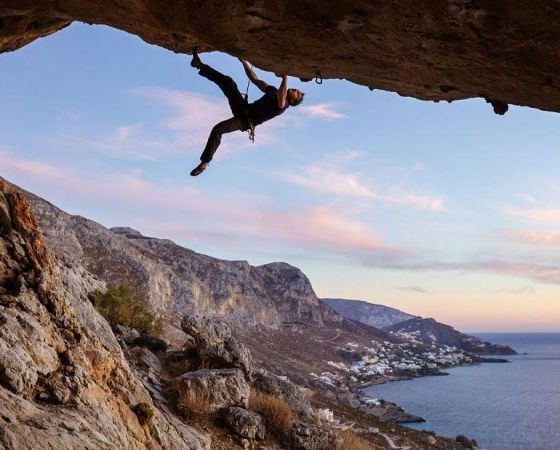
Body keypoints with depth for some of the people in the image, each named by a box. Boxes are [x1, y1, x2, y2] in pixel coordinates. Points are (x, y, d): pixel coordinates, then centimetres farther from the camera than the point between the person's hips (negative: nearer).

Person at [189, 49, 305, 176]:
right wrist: (245, 63, 9)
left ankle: (205, 162, -13)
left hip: (246, 120, -8)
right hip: (243, 108, 8)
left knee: (217, 129, -25)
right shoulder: (274, 91, 17)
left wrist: (285, 78, -36)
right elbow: (255, 79, 19)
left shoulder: (283, 105, -8)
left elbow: (280, 102, -35)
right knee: (228, 82, -9)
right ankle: (201, 66, -6)